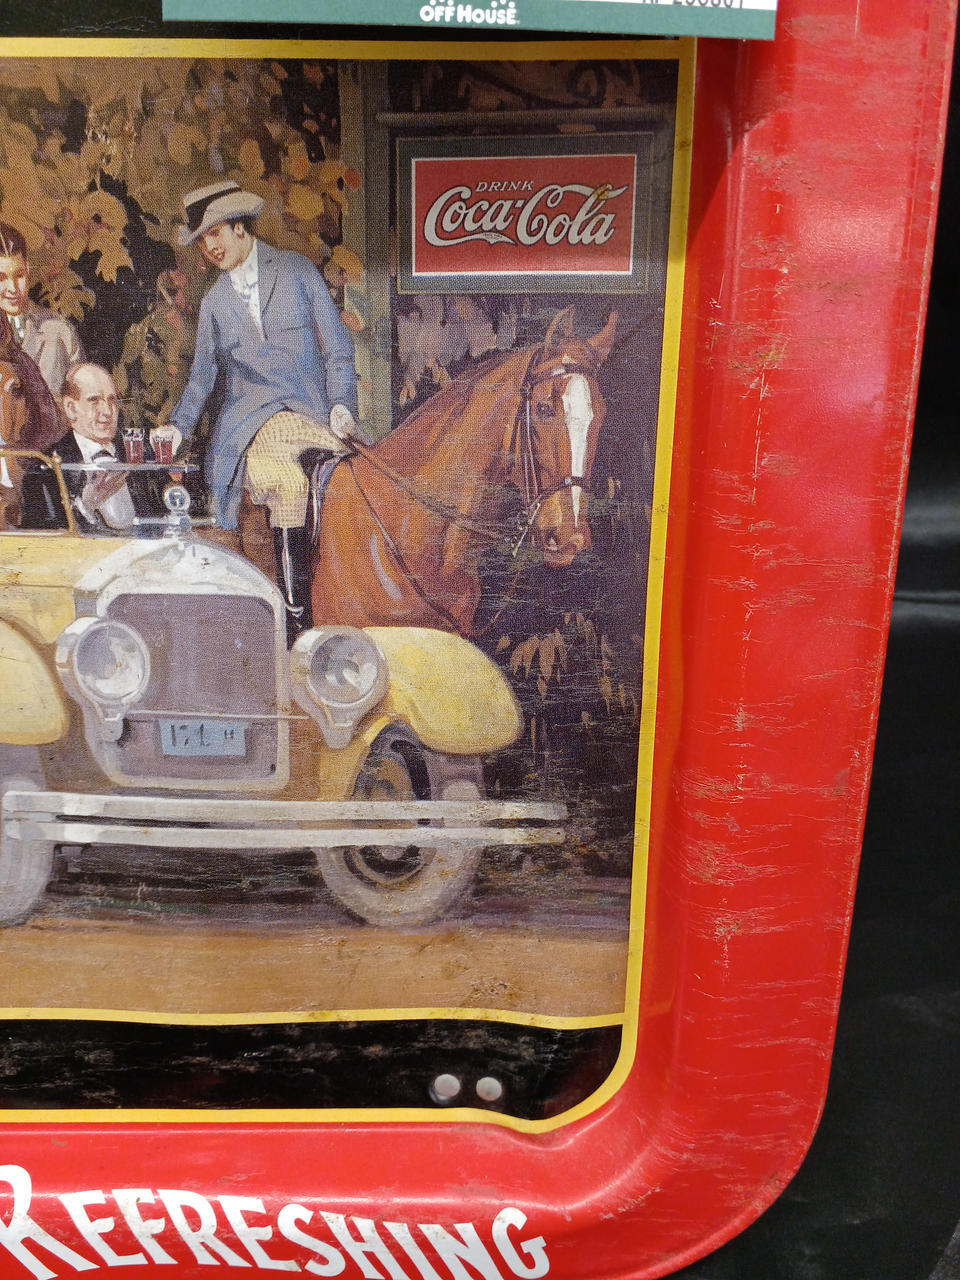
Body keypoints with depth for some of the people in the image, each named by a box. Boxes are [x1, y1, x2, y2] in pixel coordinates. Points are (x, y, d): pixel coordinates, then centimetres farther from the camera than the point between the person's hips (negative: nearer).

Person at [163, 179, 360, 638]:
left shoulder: (297, 269, 14)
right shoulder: (214, 303, 22)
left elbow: (336, 345, 9)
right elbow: (202, 377, 23)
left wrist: (340, 402, -6)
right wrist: (179, 426, 6)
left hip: (315, 409, 0)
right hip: (251, 418, 1)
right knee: (287, 483, -27)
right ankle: (296, 622, -22)